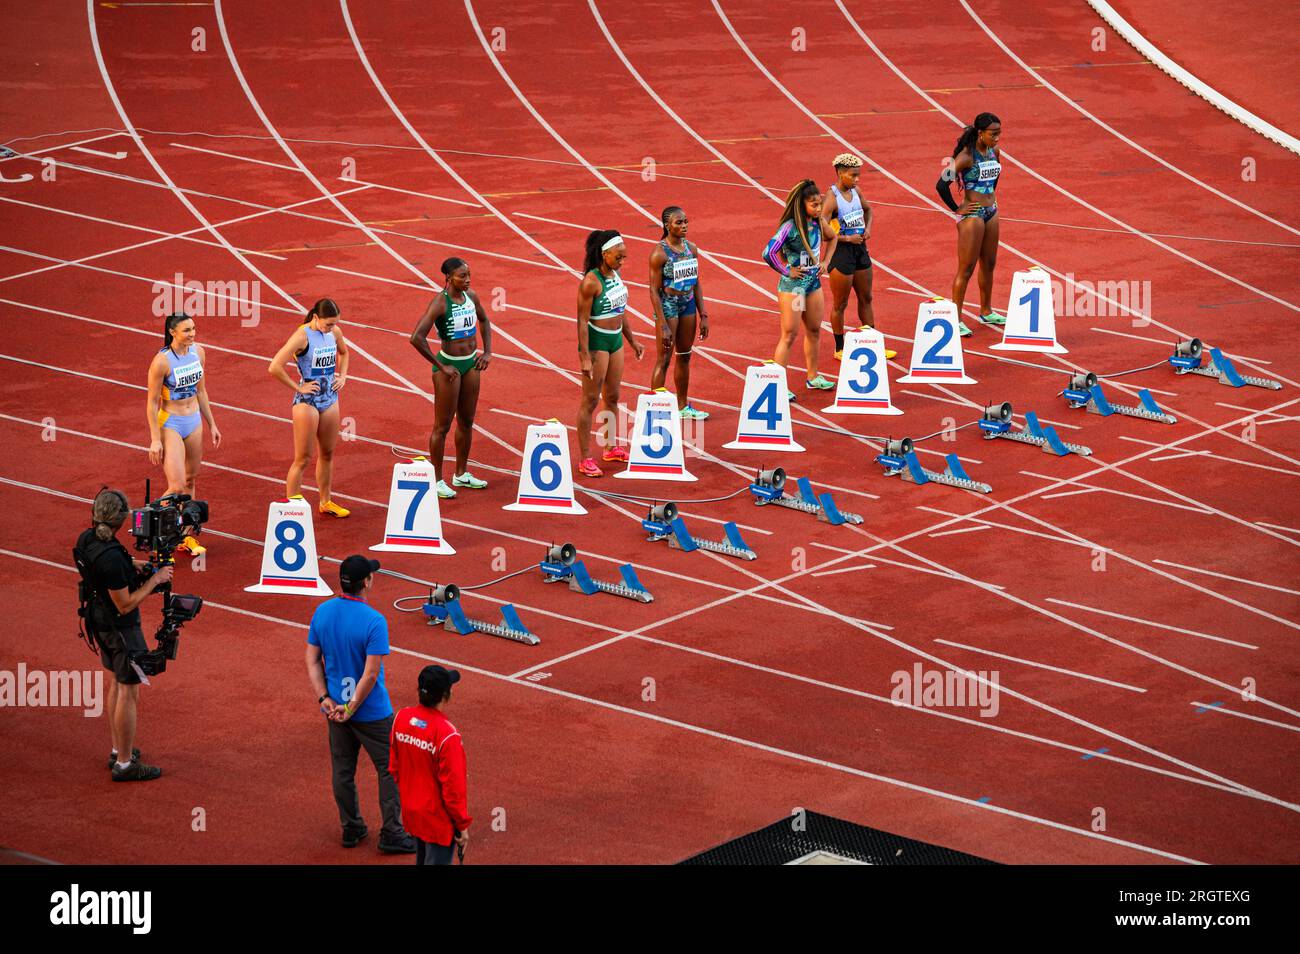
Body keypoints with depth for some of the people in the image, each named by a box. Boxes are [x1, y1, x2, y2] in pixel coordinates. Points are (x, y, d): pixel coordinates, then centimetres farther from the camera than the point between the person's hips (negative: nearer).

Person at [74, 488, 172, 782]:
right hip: (121, 626, -9)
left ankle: (118, 750, 34)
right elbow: (125, 604, -25)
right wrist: (155, 579, -17)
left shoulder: (86, 539, -5)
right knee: (129, 692, 1)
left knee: (117, 682, 23)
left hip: (99, 619, 9)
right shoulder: (111, 557, -32)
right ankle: (125, 764, 8)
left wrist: (136, 565, 4)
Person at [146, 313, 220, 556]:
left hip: (194, 421, 7)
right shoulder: (162, 361, -20)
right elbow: (152, 402, -14)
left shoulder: (197, 352, 0)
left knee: (190, 481, 13)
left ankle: (186, 536, 24)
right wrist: (155, 440, -15)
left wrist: (211, 425, 16)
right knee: (177, 487, -12)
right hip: (170, 425, -7)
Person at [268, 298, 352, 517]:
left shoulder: (335, 332, 0)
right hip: (307, 402, -7)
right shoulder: (302, 336, -20)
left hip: (330, 399, 7)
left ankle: (325, 502, 31)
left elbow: (343, 352, 25)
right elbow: (274, 368, -26)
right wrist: (297, 387, -18)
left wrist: (342, 376, 10)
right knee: (303, 459, -3)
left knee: (327, 454, 17)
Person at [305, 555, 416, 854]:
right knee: (390, 770, 9)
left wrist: (325, 699, -2)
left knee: (343, 770, 17)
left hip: (334, 708, 6)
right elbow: (371, 674, -23)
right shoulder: (374, 621, -23)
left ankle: (351, 830, 29)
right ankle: (391, 834, 13)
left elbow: (313, 660, -1)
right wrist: (352, 708, -13)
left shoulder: (321, 613, -5)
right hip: (372, 712, -6)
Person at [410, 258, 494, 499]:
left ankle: (461, 474, 30)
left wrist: (487, 351, 10)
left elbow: (484, 320, 23)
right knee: (442, 426, 2)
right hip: (449, 366, -7)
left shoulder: (471, 297, 1)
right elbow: (417, 338, -27)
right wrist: (441, 367, -21)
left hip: (471, 364, 7)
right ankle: (437, 480, 10)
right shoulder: (440, 303, -20)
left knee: (466, 422, 17)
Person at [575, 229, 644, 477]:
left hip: (615, 340, 8)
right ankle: (585, 459, 2)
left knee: (612, 397, 18)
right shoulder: (590, 282, -19)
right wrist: (585, 357, -22)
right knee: (590, 400, -3)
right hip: (596, 342, -8)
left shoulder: (615, 275, 5)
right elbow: (582, 320, -19)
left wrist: (632, 340, 22)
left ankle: (611, 447, 32)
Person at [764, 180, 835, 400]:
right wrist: (786, 271, -18)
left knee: (814, 331, 17)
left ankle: (813, 377, 33)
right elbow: (768, 253, -29)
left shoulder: (817, 223, -1)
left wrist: (825, 261, 9)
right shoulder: (790, 227, -22)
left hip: (814, 282, 7)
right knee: (790, 335, -4)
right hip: (792, 285, -7)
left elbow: (832, 238, 21)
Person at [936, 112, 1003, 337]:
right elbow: (942, 185, -24)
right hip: (972, 215, -8)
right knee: (966, 269, -3)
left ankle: (986, 312, 32)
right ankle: (956, 319, 3)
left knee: (988, 264, 18)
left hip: (991, 213, 8)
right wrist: (956, 209, -14)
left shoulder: (993, 151, 4)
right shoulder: (966, 156, -20)